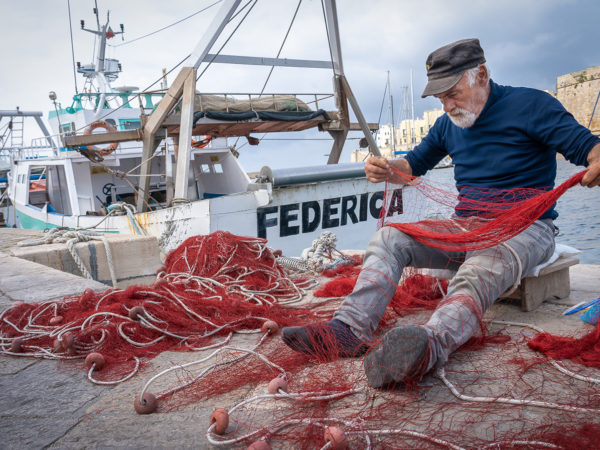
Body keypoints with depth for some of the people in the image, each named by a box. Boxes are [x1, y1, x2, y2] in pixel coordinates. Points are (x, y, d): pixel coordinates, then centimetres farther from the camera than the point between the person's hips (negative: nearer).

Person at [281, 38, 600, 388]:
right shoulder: (449, 124, 15)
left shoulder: (531, 105, -5)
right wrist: (386, 170, 0)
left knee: (480, 269, -39)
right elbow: (414, 165, 24)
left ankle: (431, 343, -67)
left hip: (525, 228, -6)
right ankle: (352, 327, -31)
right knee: (390, 237, -13)